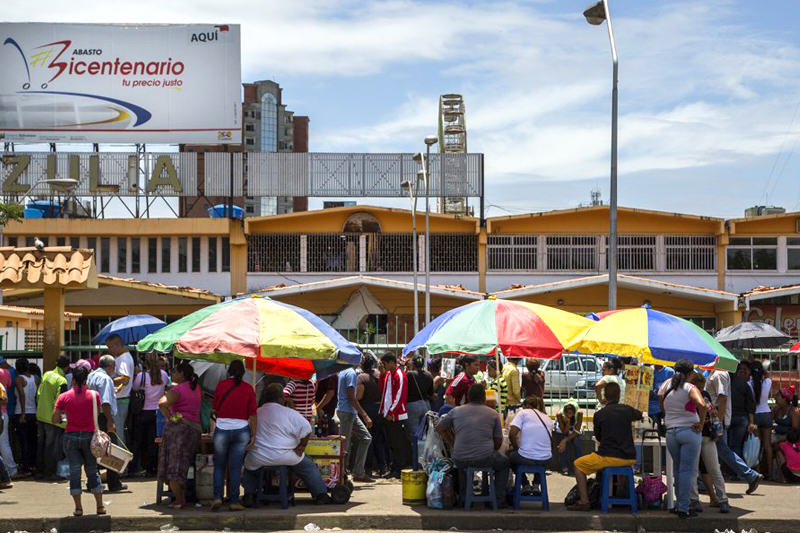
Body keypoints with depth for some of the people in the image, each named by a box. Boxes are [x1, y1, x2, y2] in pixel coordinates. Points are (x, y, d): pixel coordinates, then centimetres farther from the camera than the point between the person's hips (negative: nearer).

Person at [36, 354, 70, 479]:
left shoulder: (46, 374, 6)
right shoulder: (62, 381, -16)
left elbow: (38, 395, 11)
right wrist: (60, 419, -11)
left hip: (40, 416, 7)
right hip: (52, 418, -7)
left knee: (41, 445, 13)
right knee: (52, 447, 0)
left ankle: (41, 471, 19)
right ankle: (50, 473, 3)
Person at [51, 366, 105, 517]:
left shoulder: (64, 397, -5)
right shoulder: (94, 395, -4)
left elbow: (55, 419, -2)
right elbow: (97, 414, 6)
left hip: (71, 437, -1)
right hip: (89, 436, 1)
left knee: (74, 471, 3)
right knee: (92, 470, 11)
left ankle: (78, 507, 2)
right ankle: (100, 506, 12)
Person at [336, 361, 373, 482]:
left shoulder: (343, 372, 14)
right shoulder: (351, 373, -15)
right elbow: (351, 397, -20)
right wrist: (365, 416, -20)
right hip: (347, 412, -10)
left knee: (366, 437, 11)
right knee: (345, 445, -4)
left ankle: (359, 473, 11)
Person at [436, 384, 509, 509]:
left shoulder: (456, 411, 8)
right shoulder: (493, 414, 4)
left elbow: (439, 428, 17)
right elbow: (498, 442, 8)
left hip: (461, 460, 2)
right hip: (485, 459, -2)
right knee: (504, 462, 29)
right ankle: (498, 499, 25)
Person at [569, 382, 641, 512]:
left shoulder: (599, 415, -5)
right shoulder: (627, 410, 5)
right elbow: (639, 415, 30)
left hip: (609, 457, -4)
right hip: (629, 459, 4)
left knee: (578, 465, 16)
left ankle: (584, 501, 5)